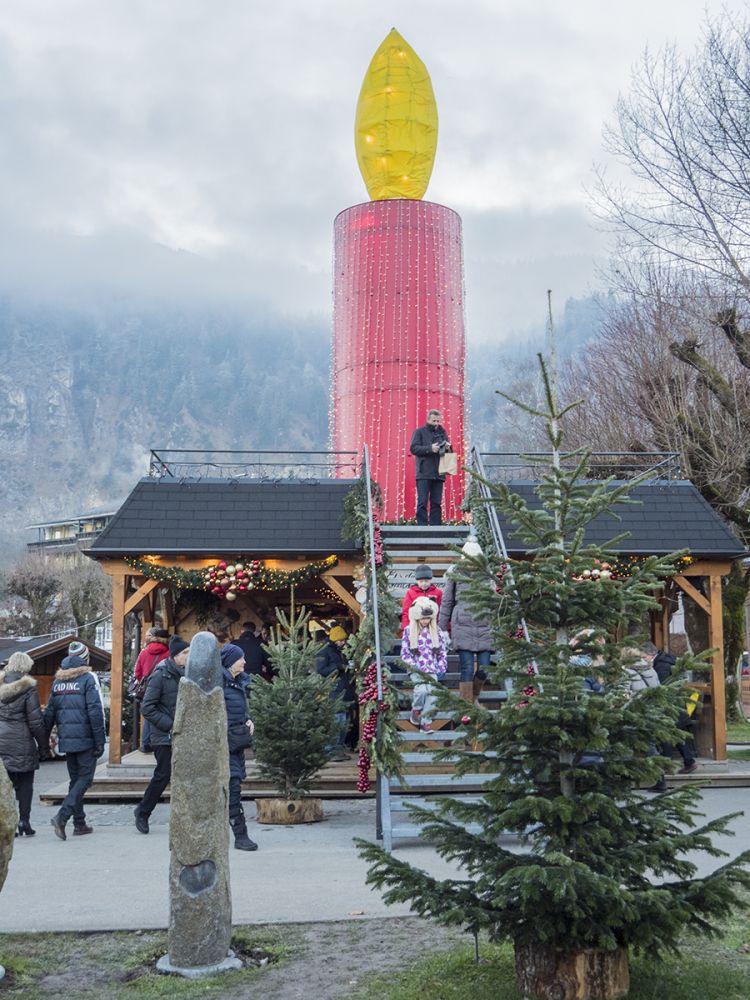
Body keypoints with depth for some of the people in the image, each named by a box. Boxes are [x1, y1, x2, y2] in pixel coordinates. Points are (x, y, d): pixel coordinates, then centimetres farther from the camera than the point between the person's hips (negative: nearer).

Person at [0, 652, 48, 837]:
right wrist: (43, 745, -1)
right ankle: (24, 820, 4)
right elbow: (35, 721, -10)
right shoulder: (28, 688, -10)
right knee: (25, 783, 8)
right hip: (21, 743, -4)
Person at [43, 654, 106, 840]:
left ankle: (79, 823, 15)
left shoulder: (57, 682, 10)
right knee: (85, 778, 0)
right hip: (85, 739, -5)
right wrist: (100, 741, -9)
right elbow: (95, 711, -11)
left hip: (66, 740, 6)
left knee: (75, 779, 14)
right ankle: (62, 816, -16)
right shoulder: (87, 680, -5)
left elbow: (49, 713, 10)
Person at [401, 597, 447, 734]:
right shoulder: (409, 631, 3)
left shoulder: (436, 631, 10)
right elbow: (405, 653, 2)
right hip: (417, 670, -2)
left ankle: (426, 722, -5)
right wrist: (415, 666, -10)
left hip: (432, 670, 3)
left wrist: (441, 668, 1)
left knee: (433, 694, -15)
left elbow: (442, 652, 14)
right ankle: (416, 711, 0)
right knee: (422, 689, -28)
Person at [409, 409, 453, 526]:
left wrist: (448, 448, -5)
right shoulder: (419, 432, 5)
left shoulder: (442, 433, 18)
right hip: (424, 473, -4)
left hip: (438, 474, 4)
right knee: (422, 502, -7)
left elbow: (450, 453, 19)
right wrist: (430, 448, -19)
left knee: (436, 503, 5)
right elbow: (413, 448, -8)